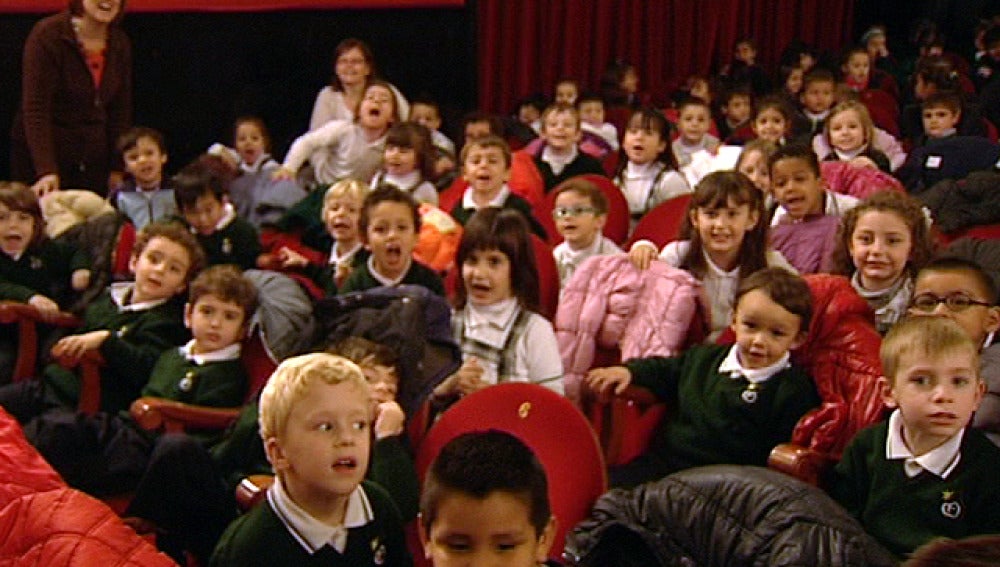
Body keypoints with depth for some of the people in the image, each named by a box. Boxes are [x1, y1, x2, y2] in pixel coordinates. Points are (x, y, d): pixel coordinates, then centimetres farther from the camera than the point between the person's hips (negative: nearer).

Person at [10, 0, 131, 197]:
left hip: (94, 157, 4)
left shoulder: (120, 43, 3)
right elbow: (35, 109, -19)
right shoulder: (47, 35, -13)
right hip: (41, 153, -4)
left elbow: (121, 109, 7)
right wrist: (46, 171, -29)